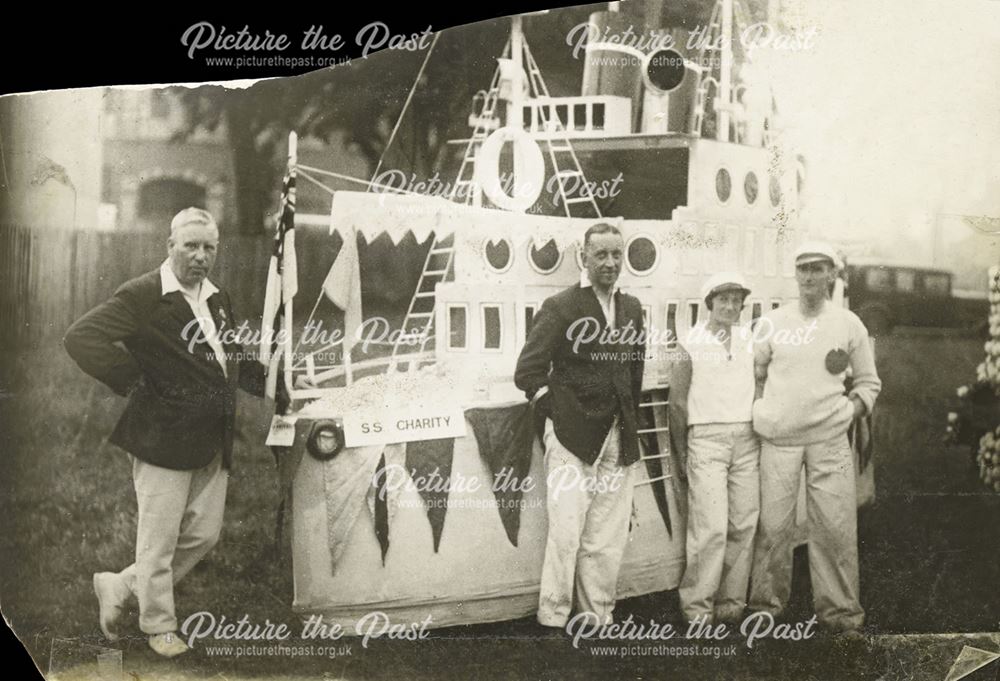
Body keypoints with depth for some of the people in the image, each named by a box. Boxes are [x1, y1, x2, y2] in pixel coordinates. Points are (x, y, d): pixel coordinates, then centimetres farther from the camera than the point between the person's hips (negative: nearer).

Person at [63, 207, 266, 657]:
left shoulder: (216, 299, 11)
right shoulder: (143, 295, -14)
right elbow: (81, 337, -22)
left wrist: (265, 380, 10)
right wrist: (134, 383, -21)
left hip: (212, 441, 8)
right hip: (163, 436, -8)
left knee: (204, 534, 13)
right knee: (160, 540, 4)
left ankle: (119, 587, 30)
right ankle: (159, 626, 23)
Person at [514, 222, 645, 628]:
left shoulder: (631, 309, 13)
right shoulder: (560, 307, -4)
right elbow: (528, 372, -5)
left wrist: (629, 421, 15)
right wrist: (558, 414, -6)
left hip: (618, 442, 5)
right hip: (572, 439, -5)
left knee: (607, 541, 6)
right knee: (565, 533, -7)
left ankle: (599, 620, 14)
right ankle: (552, 620, 2)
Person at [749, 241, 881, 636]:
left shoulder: (849, 325, 7)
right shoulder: (773, 322, 7)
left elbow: (869, 382, 14)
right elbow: (753, 373, 16)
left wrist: (852, 410, 0)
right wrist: (761, 411, 4)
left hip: (830, 440, 0)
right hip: (779, 439, 0)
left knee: (836, 528, -3)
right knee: (773, 525, 0)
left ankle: (839, 609, 7)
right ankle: (766, 603, 13)